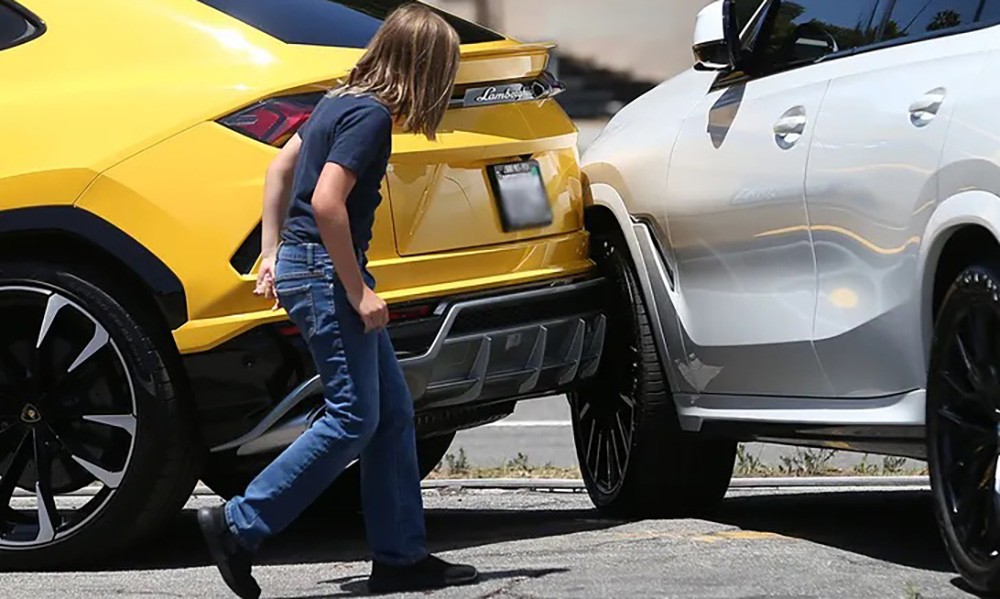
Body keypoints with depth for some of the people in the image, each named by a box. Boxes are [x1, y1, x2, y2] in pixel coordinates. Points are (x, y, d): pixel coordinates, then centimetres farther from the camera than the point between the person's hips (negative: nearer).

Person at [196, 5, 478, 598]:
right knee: (354, 417, -9)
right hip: (324, 269, -10)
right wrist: (358, 291, -19)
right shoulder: (371, 116, -16)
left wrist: (273, 250, 22)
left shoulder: (344, 102, 13)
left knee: (392, 411, 10)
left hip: (300, 262, 10)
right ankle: (238, 525, -8)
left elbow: (281, 167, 20)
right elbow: (326, 202, -24)